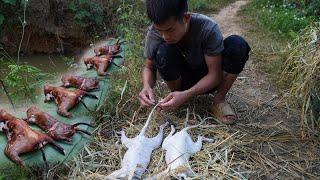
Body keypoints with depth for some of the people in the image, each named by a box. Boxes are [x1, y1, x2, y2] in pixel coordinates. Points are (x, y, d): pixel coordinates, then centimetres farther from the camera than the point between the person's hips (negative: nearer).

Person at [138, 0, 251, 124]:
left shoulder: (208, 29, -29)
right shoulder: (154, 32, -23)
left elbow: (215, 74, -26)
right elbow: (149, 68, -10)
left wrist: (186, 95, -40)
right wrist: (147, 86, -33)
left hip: (207, 79, 0)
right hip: (182, 78, 1)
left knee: (237, 44, -28)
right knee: (163, 52, -32)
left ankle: (219, 100, -11)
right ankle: (176, 97, -6)